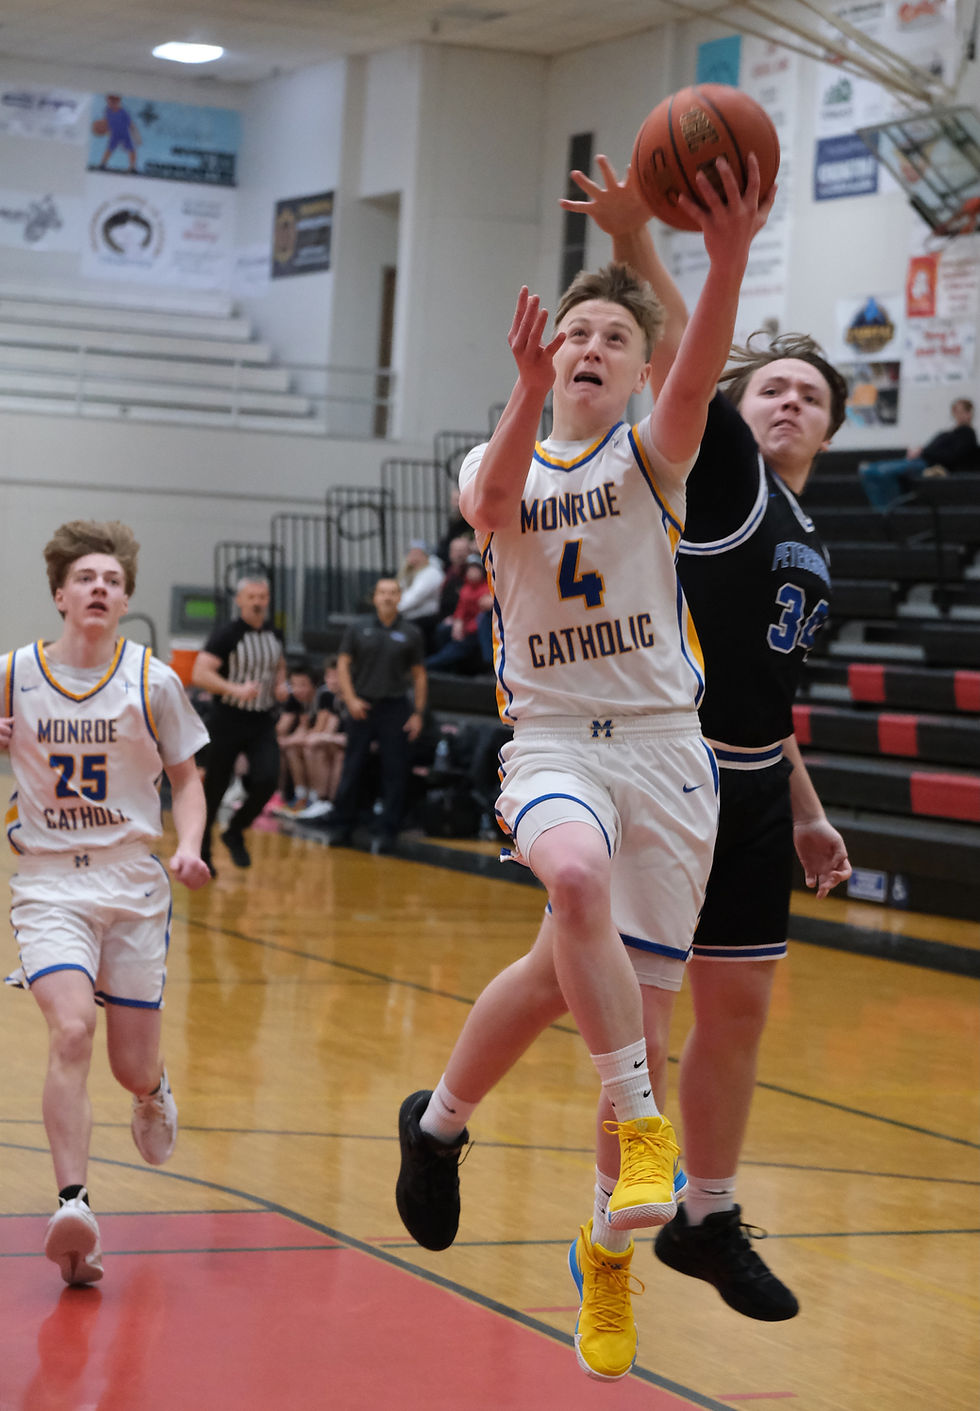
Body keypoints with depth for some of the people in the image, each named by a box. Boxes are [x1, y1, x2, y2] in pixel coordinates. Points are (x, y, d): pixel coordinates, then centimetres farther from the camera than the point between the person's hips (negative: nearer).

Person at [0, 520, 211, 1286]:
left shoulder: (153, 682, -2)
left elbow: (186, 778, 8)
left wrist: (188, 847, -10)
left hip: (133, 881, 1)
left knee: (133, 1070, 7)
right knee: (71, 1031, -25)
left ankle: (155, 1090, 46)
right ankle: (73, 1207, -25)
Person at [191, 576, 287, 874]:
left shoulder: (274, 636, 7)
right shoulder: (226, 635, -11)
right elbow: (200, 674, -21)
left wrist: (281, 685, 5)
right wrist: (236, 689, -32)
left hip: (262, 722, 4)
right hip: (229, 719, -4)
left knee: (267, 780, -15)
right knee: (214, 789, 3)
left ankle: (235, 832, 9)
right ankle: (200, 851, 20)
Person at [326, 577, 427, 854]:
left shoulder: (410, 633, 4)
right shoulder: (358, 628, 4)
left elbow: (418, 675, 7)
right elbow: (343, 664, 5)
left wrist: (418, 712, 1)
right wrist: (350, 699, -6)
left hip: (395, 708, 0)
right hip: (362, 706, 0)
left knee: (395, 773, -2)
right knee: (352, 770, 3)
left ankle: (387, 832, 5)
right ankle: (341, 828, 12)